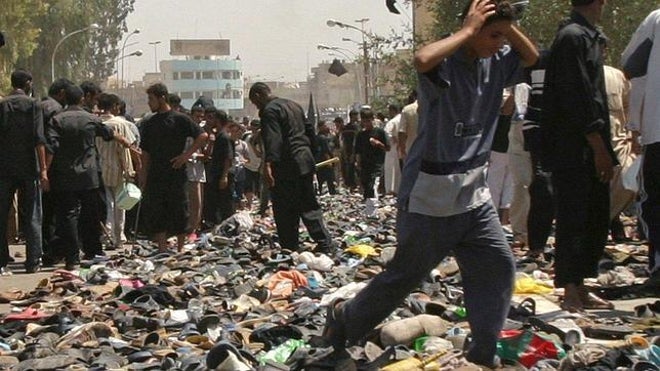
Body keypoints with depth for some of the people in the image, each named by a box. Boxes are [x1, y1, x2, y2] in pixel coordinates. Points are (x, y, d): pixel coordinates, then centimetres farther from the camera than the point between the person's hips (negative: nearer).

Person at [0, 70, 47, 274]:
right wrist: (43, 170, -11)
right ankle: (33, 262, 4)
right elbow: (39, 139, -11)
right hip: (28, 167, -2)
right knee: (31, 216, 5)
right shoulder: (32, 104, -4)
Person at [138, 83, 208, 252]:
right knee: (156, 214, 2)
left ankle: (180, 249, 11)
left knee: (179, 213, 2)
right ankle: (162, 250, 7)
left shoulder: (179, 119, -3)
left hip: (176, 175, -4)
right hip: (155, 177, 4)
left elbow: (203, 136, -6)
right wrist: (143, 179, 8)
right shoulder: (148, 124, 11)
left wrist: (186, 155, -12)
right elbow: (145, 154, 13)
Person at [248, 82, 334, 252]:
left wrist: (268, 164, -32)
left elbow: (273, 139, -25)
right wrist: (309, 153, 28)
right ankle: (325, 243, 8)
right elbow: (309, 130, 22)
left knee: (284, 210, -1)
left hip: (287, 166, -9)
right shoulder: (293, 105, 18)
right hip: (305, 161, 9)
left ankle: (289, 248, 1)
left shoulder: (269, 111, -11)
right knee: (308, 205, 13)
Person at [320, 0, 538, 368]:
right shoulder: (445, 62, -20)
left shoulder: (494, 63, 3)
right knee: (406, 273, 6)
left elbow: (532, 57, 19)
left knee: (498, 265, 1)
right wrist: (467, 31, -30)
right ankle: (345, 317, 28)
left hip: (475, 193, 7)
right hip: (431, 195, -7)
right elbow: (422, 60, -44)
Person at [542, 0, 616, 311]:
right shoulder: (573, 37, -13)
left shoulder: (586, 36, 18)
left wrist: (603, 148, 19)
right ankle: (572, 293, -3)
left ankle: (579, 289, 18)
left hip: (589, 150, 10)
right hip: (575, 149, -10)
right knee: (575, 219, -7)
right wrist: (599, 148, -19)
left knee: (594, 219, 11)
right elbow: (578, 99, -20)